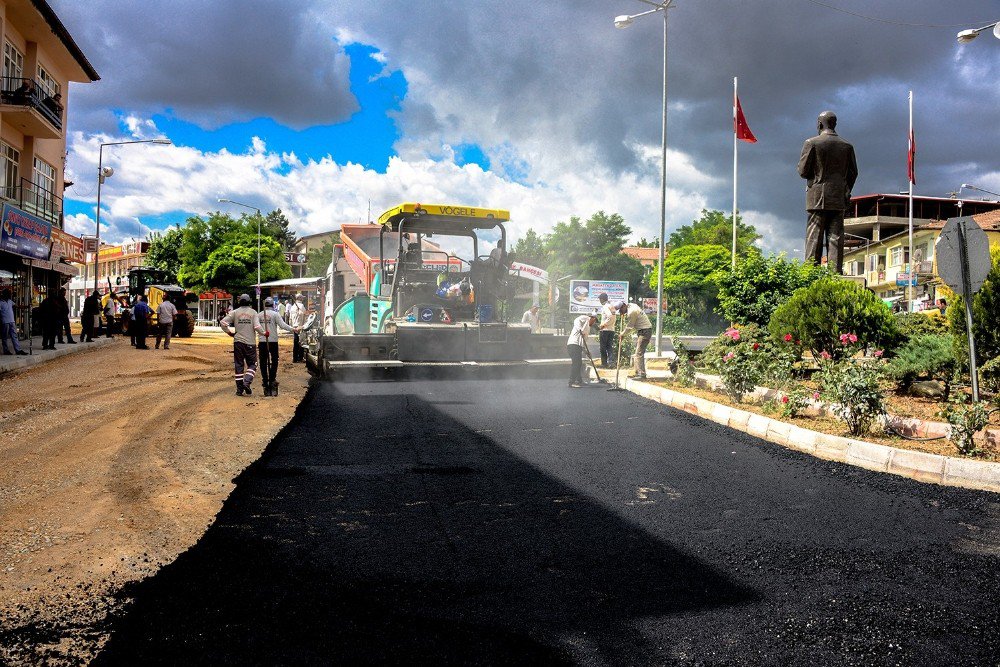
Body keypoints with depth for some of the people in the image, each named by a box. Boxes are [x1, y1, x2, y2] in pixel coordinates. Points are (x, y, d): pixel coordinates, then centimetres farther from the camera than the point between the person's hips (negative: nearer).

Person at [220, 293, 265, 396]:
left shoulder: (235, 312, 2)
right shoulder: (253, 312, -2)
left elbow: (223, 323, -5)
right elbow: (257, 326, -13)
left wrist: (229, 332, 9)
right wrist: (264, 333, 4)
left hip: (238, 342, 2)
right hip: (250, 342, -2)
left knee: (238, 365, 8)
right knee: (252, 364, 10)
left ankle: (239, 389, 8)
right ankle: (247, 382, -13)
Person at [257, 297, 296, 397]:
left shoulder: (260, 314, 5)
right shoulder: (275, 314, -4)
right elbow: (282, 325, -13)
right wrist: (293, 329, -10)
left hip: (262, 341, 3)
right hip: (273, 341, -3)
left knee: (263, 362, 7)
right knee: (274, 361, 5)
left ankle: (265, 381, 7)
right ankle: (272, 380, -6)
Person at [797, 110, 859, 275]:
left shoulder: (812, 143, -4)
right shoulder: (847, 146, 8)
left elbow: (802, 170, -5)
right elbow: (853, 173, 11)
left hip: (818, 197, -3)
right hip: (839, 199, 3)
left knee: (814, 236, -3)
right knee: (836, 237, 2)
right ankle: (835, 272, -1)